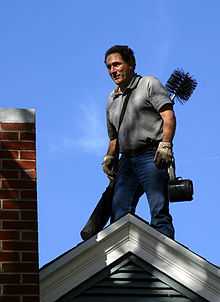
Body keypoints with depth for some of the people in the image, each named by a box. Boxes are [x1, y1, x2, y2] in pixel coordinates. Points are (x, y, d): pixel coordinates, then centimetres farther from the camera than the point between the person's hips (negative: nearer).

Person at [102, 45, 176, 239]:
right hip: (127, 161, 6)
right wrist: (109, 157, 11)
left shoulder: (149, 84, 8)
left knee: (159, 213, -13)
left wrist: (165, 145, -18)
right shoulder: (112, 99, 26)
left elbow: (169, 116, -4)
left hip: (151, 156, -6)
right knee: (119, 214, -6)